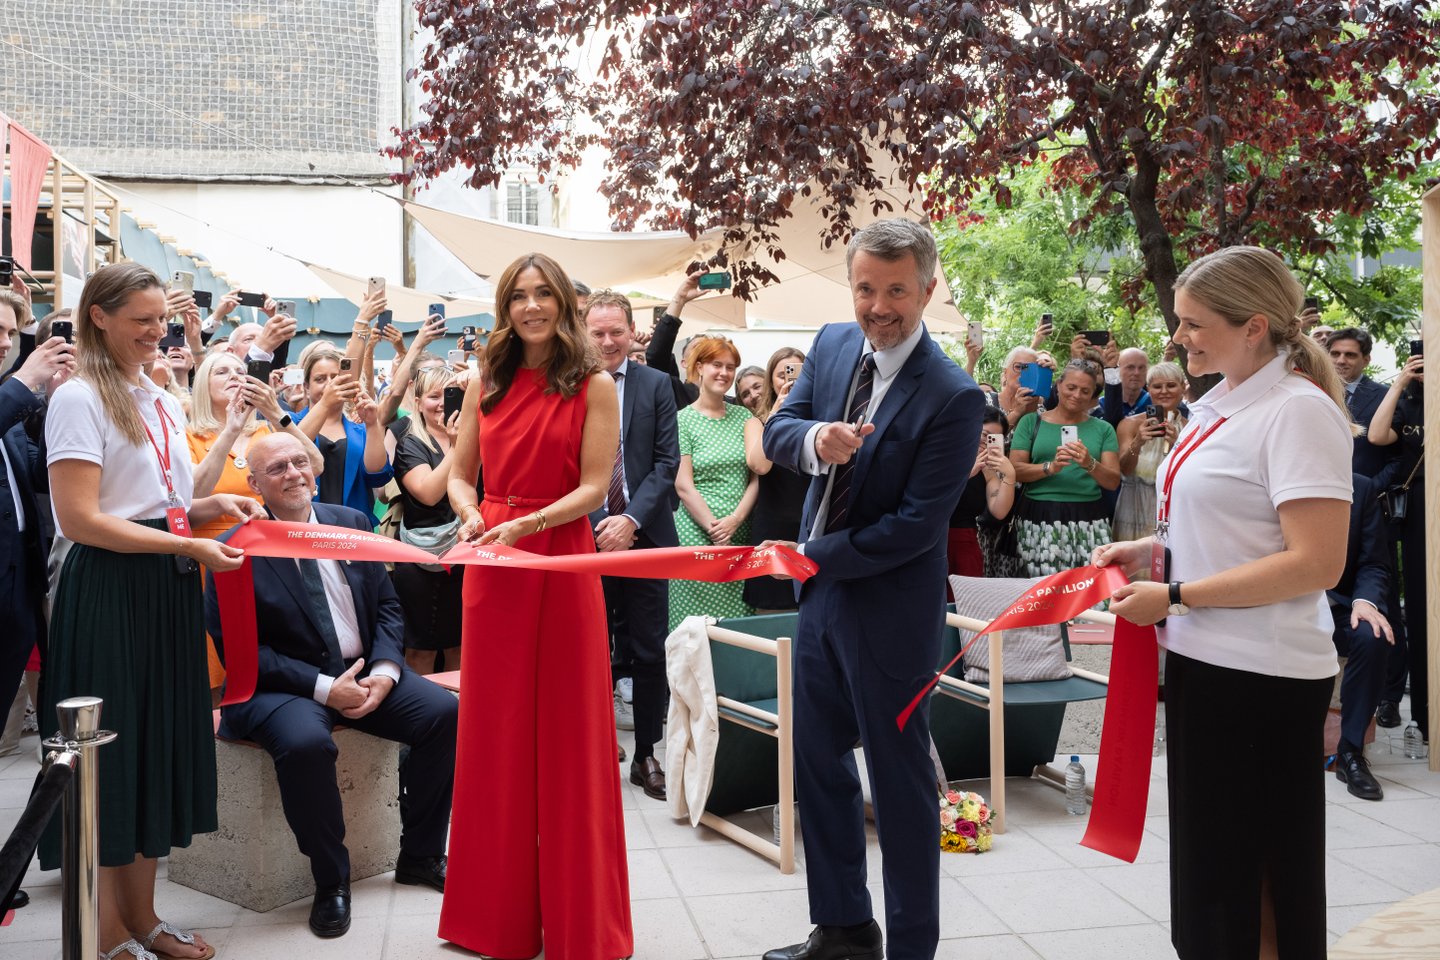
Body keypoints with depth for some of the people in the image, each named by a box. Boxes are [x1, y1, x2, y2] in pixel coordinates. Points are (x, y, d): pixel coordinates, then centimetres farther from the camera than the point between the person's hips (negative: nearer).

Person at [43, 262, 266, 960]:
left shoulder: (164, 402, 14)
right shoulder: (79, 398, -9)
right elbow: (81, 519, -17)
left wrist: (213, 505, 3)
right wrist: (189, 546, -18)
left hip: (167, 591, 8)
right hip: (109, 594, -8)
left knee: (159, 746, 12)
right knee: (110, 752, 1)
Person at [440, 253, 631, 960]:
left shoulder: (593, 386, -1)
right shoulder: (486, 385, 10)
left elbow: (594, 488, -6)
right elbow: (459, 474, 12)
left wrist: (526, 524, -19)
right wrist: (471, 517, -8)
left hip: (563, 564, -3)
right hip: (492, 565, 4)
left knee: (567, 736, 2)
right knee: (493, 734, 8)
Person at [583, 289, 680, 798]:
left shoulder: (656, 385, 6)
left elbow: (667, 461, 0)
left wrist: (631, 519, -11)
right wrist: (598, 525, -11)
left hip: (644, 537, 1)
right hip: (586, 537, -1)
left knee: (649, 653, 5)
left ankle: (646, 755, 16)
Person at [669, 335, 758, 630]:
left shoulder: (744, 417, 11)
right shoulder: (683, 420, 0)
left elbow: (756, 476, 7)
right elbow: (683, 486, -5)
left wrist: (735, 519, -8)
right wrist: (714, 529, -12)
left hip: (741, 532, 4)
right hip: (697, 535, -4)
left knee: (739, 616, 4)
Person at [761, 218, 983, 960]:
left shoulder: (953, 397, -19)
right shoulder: (833, 344, 2)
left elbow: (916, 524, -20)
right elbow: (777, 431, 1)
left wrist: (814, 556, -14)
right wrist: (814, 440, -22)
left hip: (889, 609, -7)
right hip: (820, 593, 7)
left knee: (900, 782, 6)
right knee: (817, 766, 16)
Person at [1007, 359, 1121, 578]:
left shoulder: (1102, 429, 13)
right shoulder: (1032, 422, 9)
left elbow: (1113, 482, 7)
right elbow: (1014, 471, 1)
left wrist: (1090, 464, -13)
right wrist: (1050, 467, -15)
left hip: (1089, 520, 1)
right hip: (1039, 519, -1)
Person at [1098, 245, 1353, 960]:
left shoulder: (1298, 410, -15)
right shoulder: (1219, 405, 11)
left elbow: (1316, 563, -22)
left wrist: (1175, 597, -19)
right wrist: (1148, 548, 7)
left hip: (1259, 679, -9)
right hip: (1203, 659, 9)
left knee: (1255, 895, 4)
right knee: (1207, 866, 17)